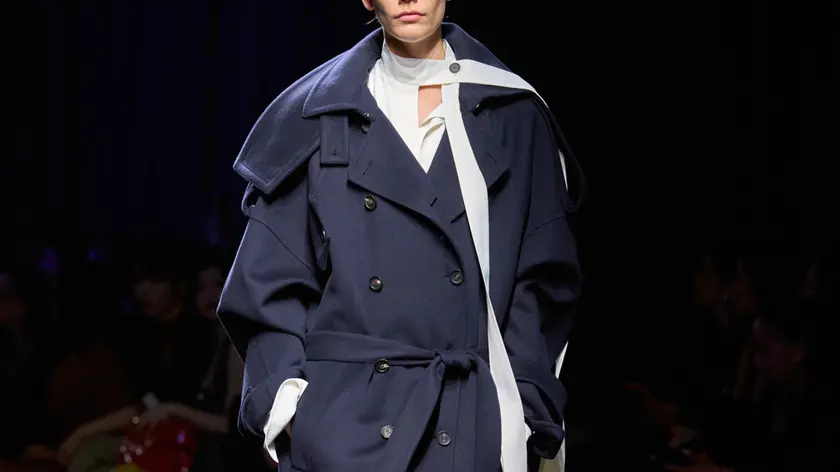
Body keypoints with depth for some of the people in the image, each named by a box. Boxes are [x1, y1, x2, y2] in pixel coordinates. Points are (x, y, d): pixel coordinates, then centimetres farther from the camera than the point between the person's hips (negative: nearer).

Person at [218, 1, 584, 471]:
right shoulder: (317, 110, 8)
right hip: (346, 419, 0)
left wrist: (527, 413, -1)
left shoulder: (513, 113, 9)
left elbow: (543, 280, 7)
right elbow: (273, 278, 7)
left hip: (474, 425, 0)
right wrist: (287, 400, -4)